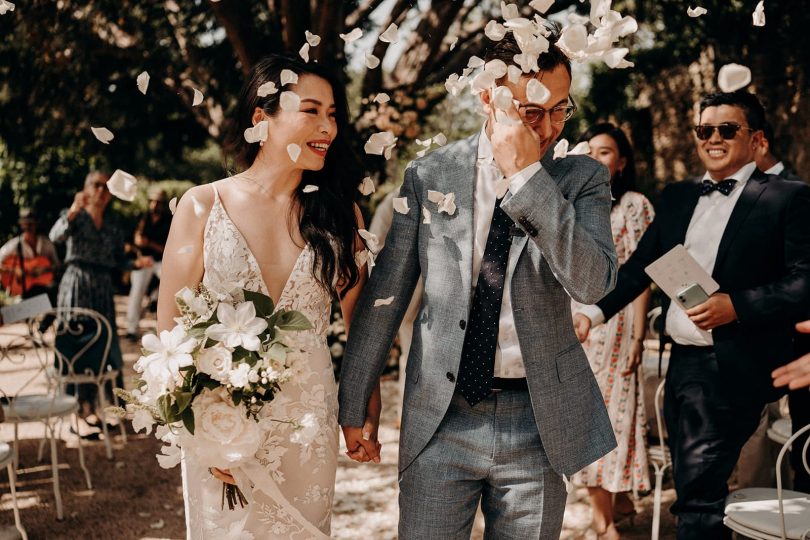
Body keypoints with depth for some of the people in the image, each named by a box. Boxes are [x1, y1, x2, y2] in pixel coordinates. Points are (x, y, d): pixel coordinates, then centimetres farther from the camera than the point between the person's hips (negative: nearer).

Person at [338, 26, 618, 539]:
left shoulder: (582, 179, 0)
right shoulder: (429, 175, 0)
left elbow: (593, 283, -16)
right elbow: (386, 294, 4)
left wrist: (527, 175, -19)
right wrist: (354, 403, 6)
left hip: (536, 420, 1)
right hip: (440, 417, 0)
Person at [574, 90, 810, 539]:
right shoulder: (677, 197, 14)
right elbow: (639, 266, 14)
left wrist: (737, 305, -21)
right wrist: (595, 312, 3)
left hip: (734, 367, -7)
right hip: (681, 362, 7)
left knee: (699, 490, -10)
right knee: (692, 489, 16)